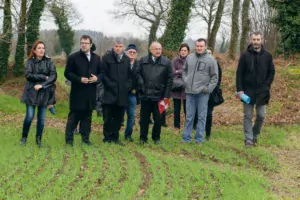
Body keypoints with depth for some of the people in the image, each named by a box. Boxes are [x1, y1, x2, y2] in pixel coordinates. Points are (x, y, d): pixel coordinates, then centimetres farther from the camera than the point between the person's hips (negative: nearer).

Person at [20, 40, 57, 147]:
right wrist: (44, 77, -14)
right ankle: (24, 137, 14)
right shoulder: (30, 61, 2)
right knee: (29, 117, -6)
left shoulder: (49, 61, 3)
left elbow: (54, 76, -7)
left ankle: (38, 139, 16)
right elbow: (28, 75, -12)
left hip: (44, 93, 1)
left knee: (42, 118, 3)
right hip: (31, 93, -1)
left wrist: (42, 85, -16)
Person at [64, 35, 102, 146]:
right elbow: (67, 73, -4)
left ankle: (85, 138, 18)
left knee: (87, 116, 10)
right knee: (74, 116, -1)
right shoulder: (73, 57, -1)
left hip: (91, 93, 4)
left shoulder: (96, 58, 12)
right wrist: (79, 79, -16)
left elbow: (101, 72, 15)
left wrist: (97, 78, -7)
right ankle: (69, 139, 6)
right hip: (77, 92, -4)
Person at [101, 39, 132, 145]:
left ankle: (115, 137, 17)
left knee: (118, 118, 8)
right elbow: (103, 75, -3)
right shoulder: (106, 58, 0)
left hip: (122, 95, 3)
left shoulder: (127, 60, 10)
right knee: (108, 117, 0)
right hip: (109, 93, -3)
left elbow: (130, 75, 13)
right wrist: (110, 85, -9)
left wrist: (128, 86, 0)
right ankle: (107, 137, 10)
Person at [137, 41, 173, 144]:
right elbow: (138, 74, 8)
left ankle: (156, 137, 22)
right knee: (144, 118, 8)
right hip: (145, 95, 1)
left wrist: (167, 95, -4)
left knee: (158, 119, 7)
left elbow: (170, 79, 0)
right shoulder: (143, 61, 5)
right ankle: (143, 137, 19)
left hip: (159, 95, -1)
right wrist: (141, 85, -7)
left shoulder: (166, 62, 1)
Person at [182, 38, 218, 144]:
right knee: (189, 116, 8)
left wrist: (208, 88, -8)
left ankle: (199, 138, 8)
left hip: (203, 93, -3)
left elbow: (214, 77, -1)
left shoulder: (210, 60, -3)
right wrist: (185, 81, 6)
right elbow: (184, 70, 20)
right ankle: (186, 137, 14)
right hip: (190, 92, 3)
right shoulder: (189, 57, 8)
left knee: (202, 116, 2)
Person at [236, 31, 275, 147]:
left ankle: (255, 135, 24)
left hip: (262, 92, 1)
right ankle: (248, 139, 8)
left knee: (261, 116, 4)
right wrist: (239, 89, -8)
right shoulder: (245, 55, -1)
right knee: (248, 116, 2)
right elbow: (239, 73, -2)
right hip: (248, 91, -1)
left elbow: (272, 72, 8)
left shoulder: (267, 56, 3)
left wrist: (267, 86, -3)